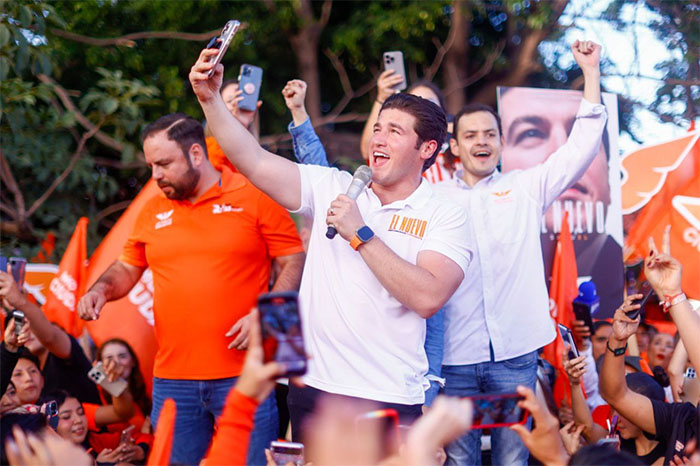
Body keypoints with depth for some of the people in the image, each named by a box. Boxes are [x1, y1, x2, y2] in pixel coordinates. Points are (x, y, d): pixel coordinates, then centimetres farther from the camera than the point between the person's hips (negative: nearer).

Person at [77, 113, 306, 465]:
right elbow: (127, 268, 22)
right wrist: (101, 289, 1)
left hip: (243, 374, -4)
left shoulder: (254, 196, -1)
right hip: (172, 379, 4)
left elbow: (295, 262, -2)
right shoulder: (153, 210, 12)